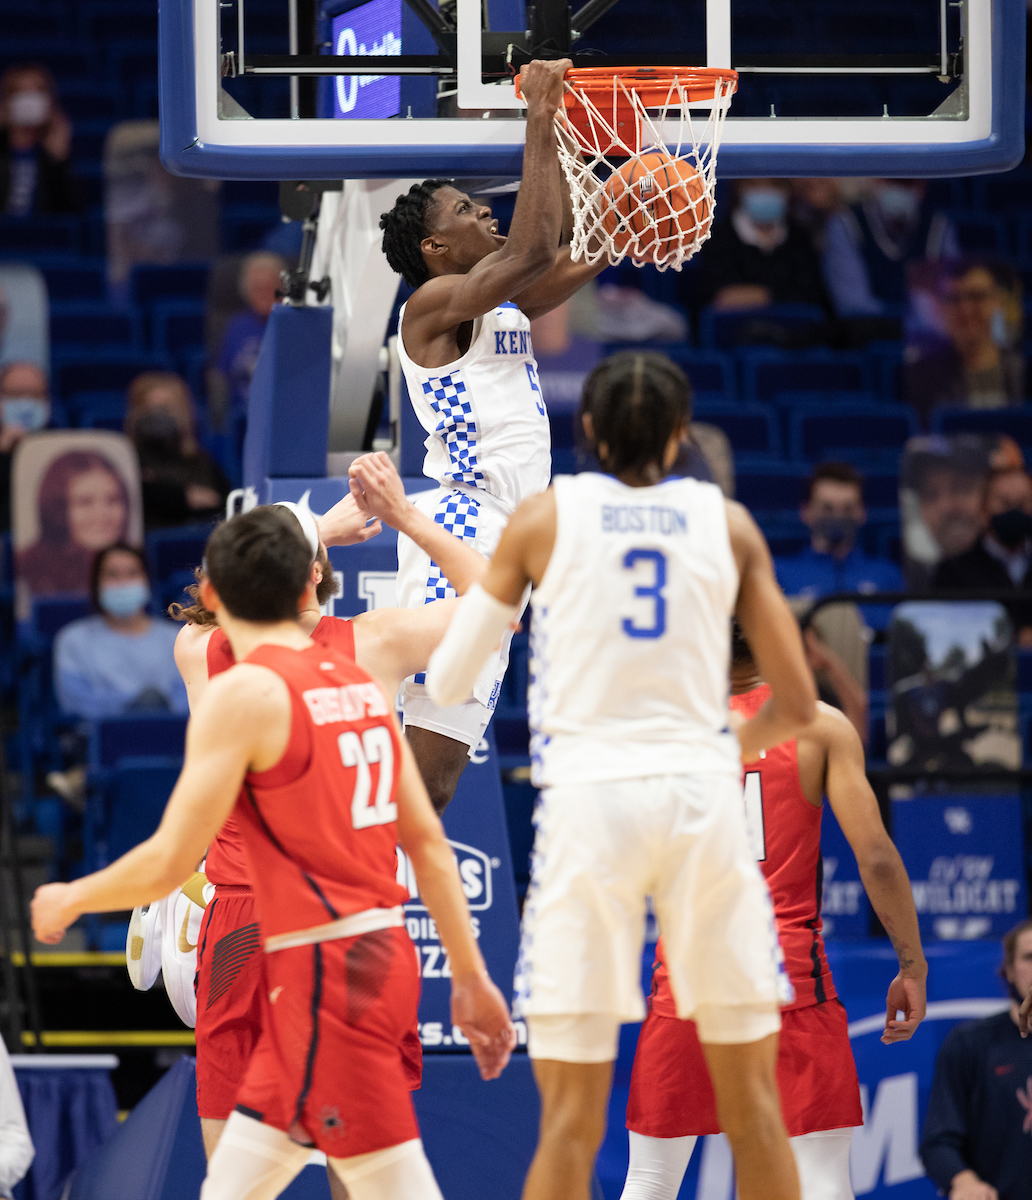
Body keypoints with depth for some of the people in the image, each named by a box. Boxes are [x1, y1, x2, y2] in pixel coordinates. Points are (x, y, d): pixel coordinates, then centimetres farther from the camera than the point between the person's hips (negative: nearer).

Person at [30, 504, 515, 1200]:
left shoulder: (244, 693, -11)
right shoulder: (359, 684, 11)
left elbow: (169, 864, -13)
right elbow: (429, 842, 11)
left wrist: (70, 900, 5)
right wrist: (471, 976, 16)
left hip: (324, 971, -8)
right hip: (382, 953, 8)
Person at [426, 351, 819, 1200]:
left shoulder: (545, 517, 6)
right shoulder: (727, 523, 9)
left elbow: (447, 684, 9)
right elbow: (797, 702, 8)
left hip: (588, 800, -1)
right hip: (702, 793, 1)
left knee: (572, 1114, -2)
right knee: (753, 1101, 8)